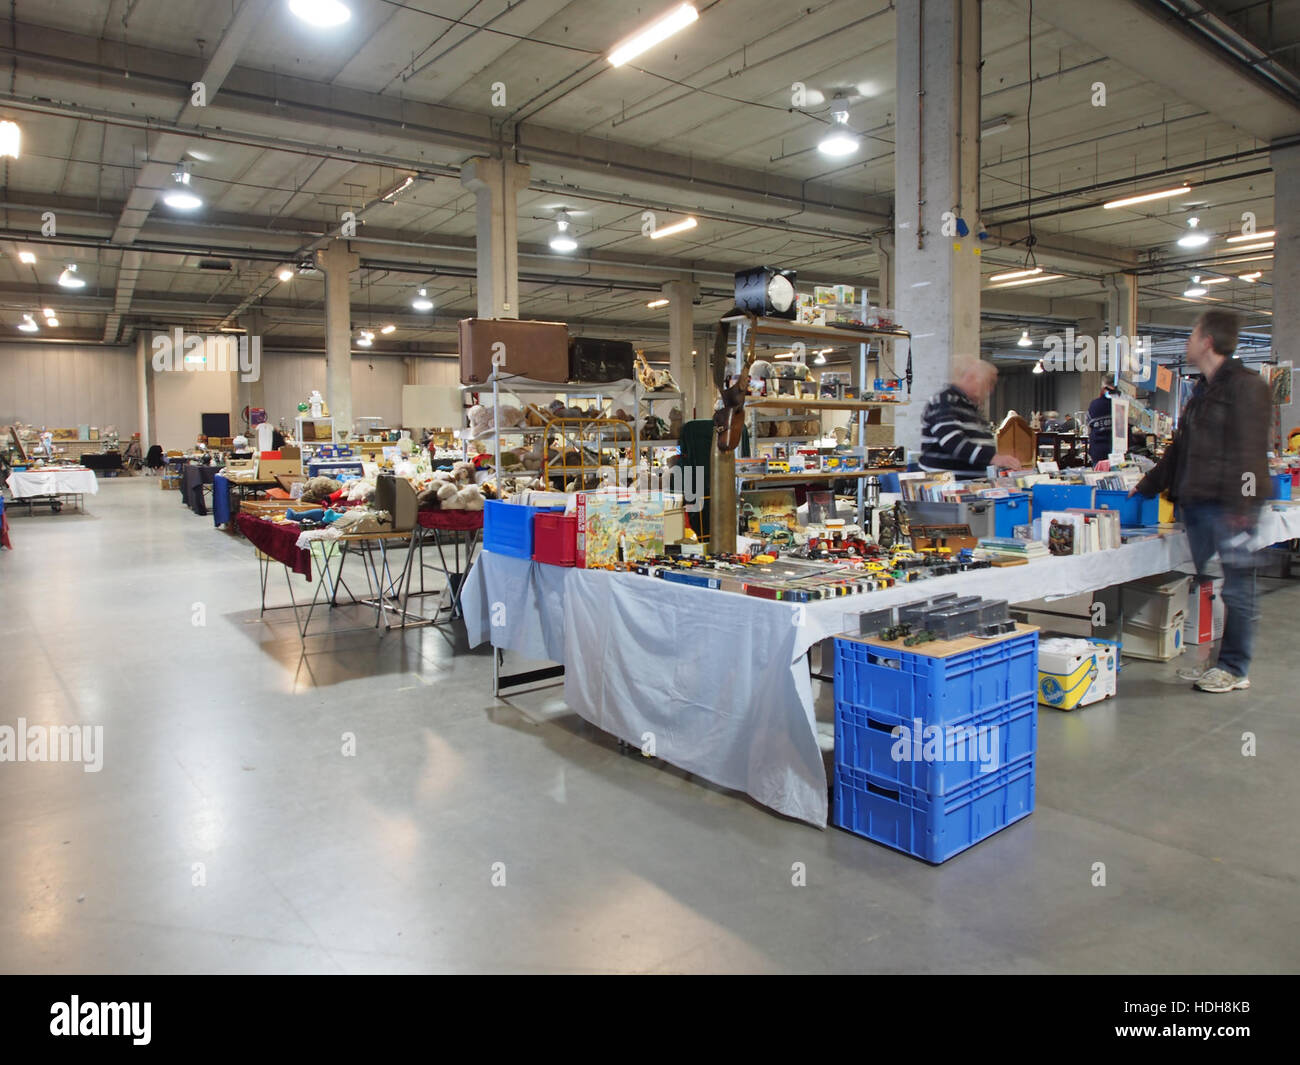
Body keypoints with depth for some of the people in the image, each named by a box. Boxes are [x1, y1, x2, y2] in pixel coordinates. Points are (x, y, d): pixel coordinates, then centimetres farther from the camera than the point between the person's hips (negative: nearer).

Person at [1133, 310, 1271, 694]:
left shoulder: (1246, 386, -8)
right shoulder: (1203, 391, 20)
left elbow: (1248, 453, -16)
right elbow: (1180, 449, 27)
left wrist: (1240, 507, -22)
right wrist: (1147, 487, 29)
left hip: (1228, 506, -9)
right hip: (1197, 504, 9)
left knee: (1237, 586, 0)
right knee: (1200, 583, 10)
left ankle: (1235, 669, 9)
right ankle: (1214, 661, 20)